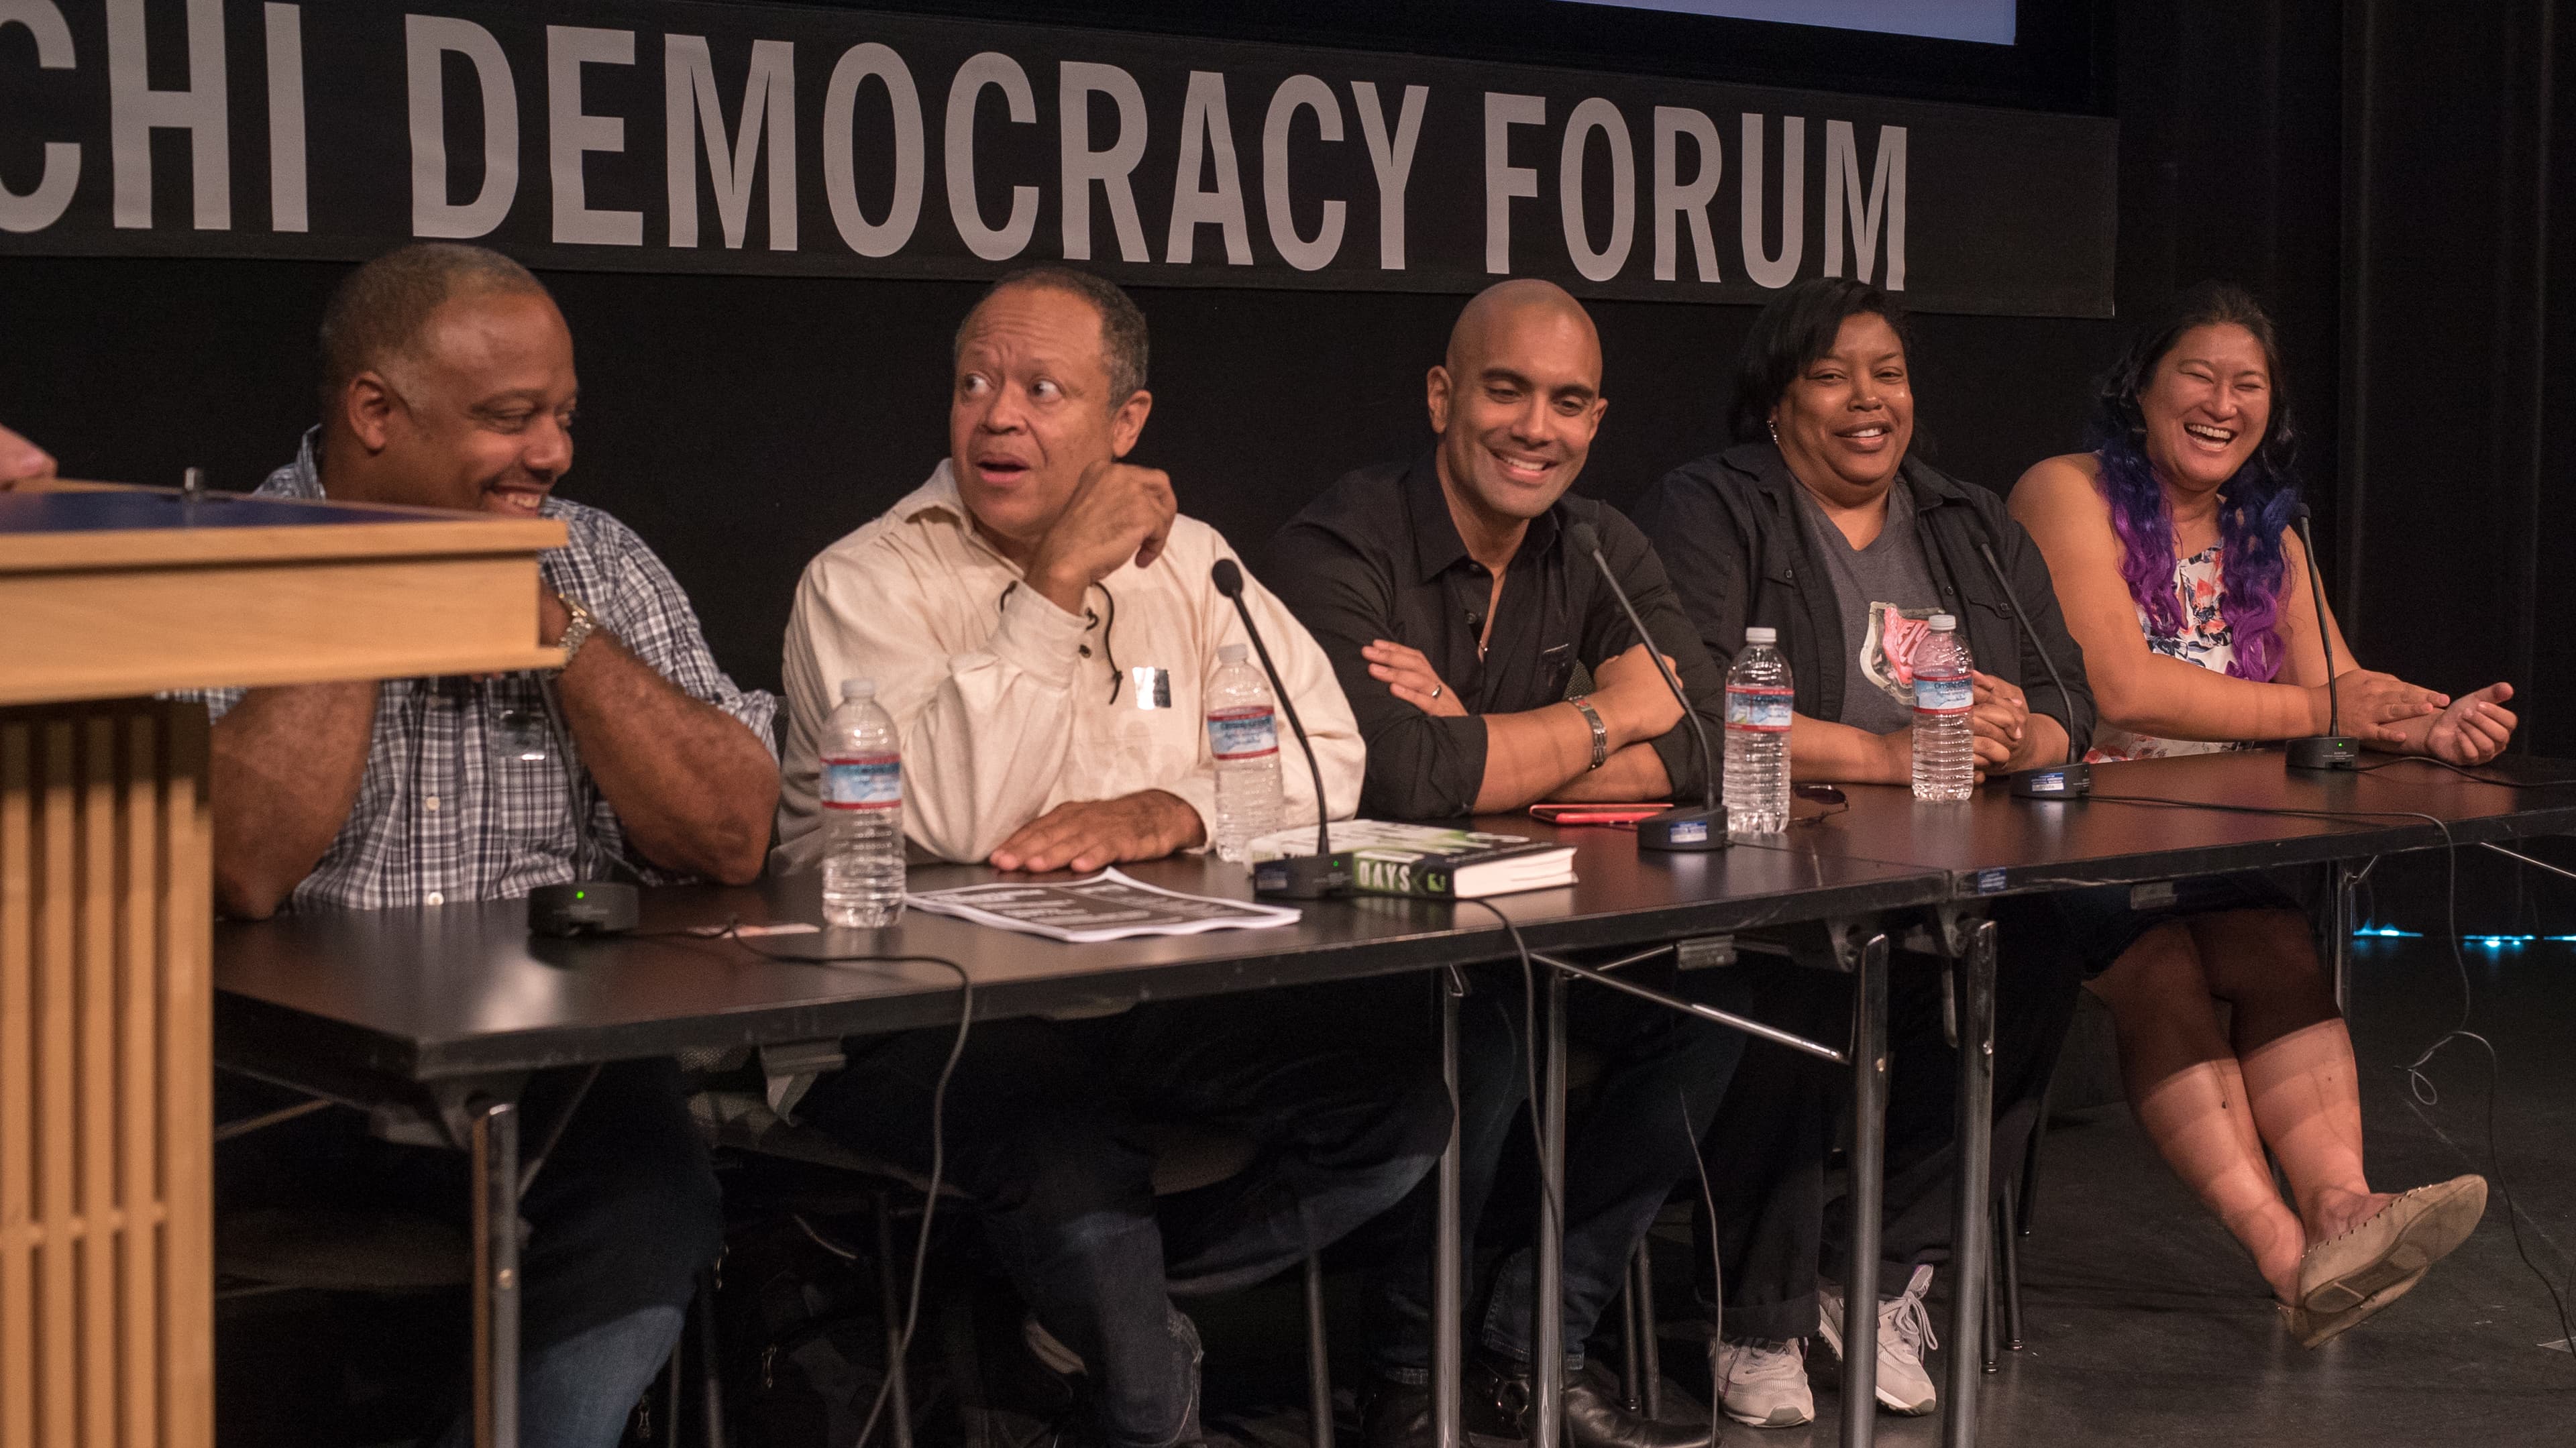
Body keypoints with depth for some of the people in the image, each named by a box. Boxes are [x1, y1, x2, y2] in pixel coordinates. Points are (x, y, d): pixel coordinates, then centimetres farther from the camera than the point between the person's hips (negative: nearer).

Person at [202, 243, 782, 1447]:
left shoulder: (599, 566, 12)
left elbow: (729, 842, 1)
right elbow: (243, 874, -16)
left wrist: (558, 627, -7)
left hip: (554, 1067, 3)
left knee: (650, 1211, -29)